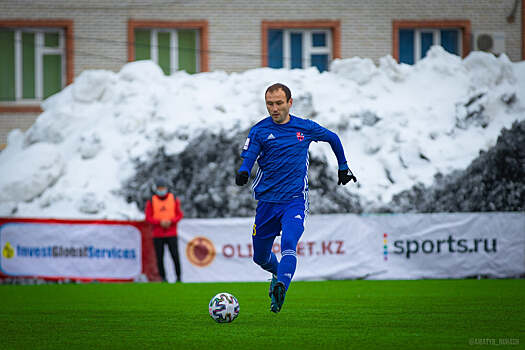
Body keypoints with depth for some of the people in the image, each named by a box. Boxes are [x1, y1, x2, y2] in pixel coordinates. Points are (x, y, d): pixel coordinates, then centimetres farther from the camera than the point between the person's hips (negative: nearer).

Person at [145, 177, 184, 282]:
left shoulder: (174, 199, 4)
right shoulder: (151, 202, 1)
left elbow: (180, 215, 5)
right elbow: (148, 217, 0)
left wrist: (171, 222, -12)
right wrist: (160, 222, -14)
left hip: (171, 234, 0)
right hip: (158, 235, 0)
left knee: (175, 256, -7)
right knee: (160, 258, 0)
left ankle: (178, 277, 3)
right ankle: (163, 277, 10)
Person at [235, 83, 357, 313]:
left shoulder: (305, 128, 4)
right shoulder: (260, 130, 0)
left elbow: (333, 138, 22)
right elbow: (247, 160, -8)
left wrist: (343, 167, 29)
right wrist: (242, 174, -31)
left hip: (295, 199, -2)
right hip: (267, 200, 2)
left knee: (288, 244, -28)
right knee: (260, 257, 11)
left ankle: (280, 288, -40)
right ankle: (279, 273, 43)